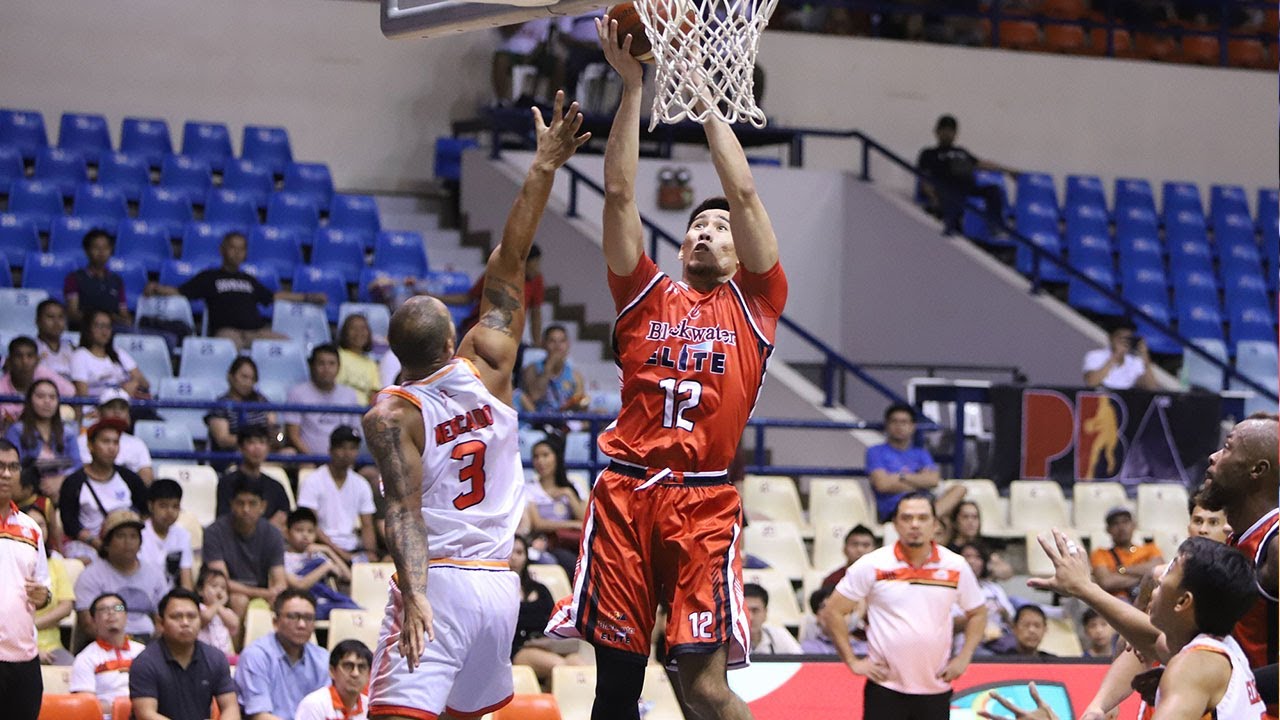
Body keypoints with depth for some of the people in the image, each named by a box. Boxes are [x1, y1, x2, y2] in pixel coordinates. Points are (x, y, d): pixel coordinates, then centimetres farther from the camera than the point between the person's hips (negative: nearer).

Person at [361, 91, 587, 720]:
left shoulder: (389, 417, -9)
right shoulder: (486, 368, 1)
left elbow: (404, 511, -21)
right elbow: (508, 262, 4)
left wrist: (414, 596, -30)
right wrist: (543, 168, 5)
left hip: (437, 582, -5)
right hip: (500, 581, 5)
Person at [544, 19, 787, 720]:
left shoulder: (753, 304, 13)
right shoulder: (647, 295, 17)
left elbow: (745, 194, 5)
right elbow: (619, 194, 9)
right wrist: (631, 87, 4)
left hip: (703, 502, -2)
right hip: (625, 495, 2)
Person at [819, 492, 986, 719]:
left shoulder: (956, 566, 1)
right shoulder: (872, 565, -6)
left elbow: (978, 613, 16)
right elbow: (833, 612, 0)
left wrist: (963, 658, 4)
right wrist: (853, 661, -3)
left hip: (936, 689, 2)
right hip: (885, 688, -2)